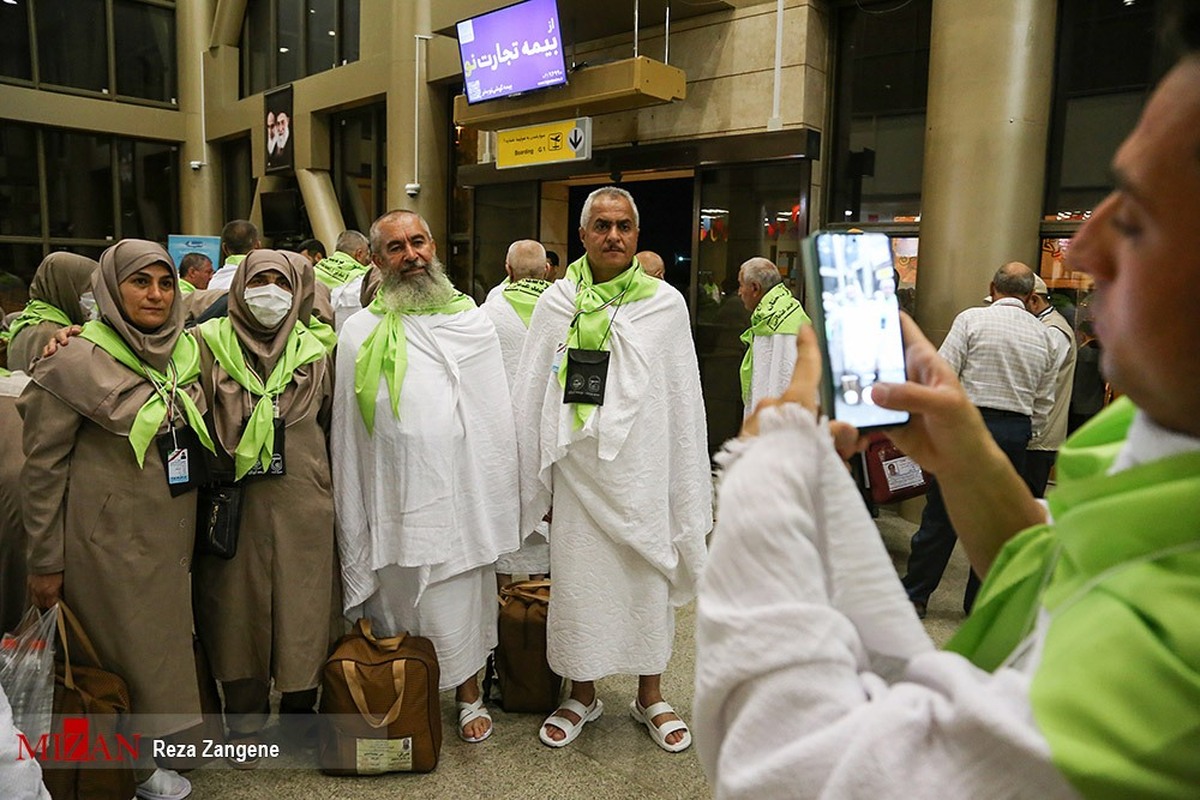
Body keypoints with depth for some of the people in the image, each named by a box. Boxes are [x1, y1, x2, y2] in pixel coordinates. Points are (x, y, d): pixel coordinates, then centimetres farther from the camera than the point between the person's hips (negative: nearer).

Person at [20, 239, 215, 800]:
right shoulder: (76, 361, -13)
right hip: (107, 541, -5)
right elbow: (42, 466, -10)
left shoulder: (187, 350, 3)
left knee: (160, 648, 16)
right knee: (119, 655, 7)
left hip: (171, 534, 6)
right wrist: (45, 563, -8)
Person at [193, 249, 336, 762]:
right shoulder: (208, 344, 1)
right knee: (238, 605, 9)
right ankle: (244, 719, 28)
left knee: (302, 606, 7)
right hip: (233, 502, -1)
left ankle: (300, 709, 27)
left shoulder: (315, 353, 7)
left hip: (302, 506, 1)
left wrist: (325, 490, 12)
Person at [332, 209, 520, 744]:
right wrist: (352, 513, 1)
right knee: (395, 608, 12)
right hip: (392, 497, 0)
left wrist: (498, 495, 2)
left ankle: (469, 695, 30)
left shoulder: (473, 323, 5)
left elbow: (496, 416, 6)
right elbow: (347, 430, 3)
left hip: (460, 494, 0)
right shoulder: (360, 333, 2)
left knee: (463, 604, 11)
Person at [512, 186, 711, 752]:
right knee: (577, 580, 10)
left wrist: (691, 487, 1)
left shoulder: (666, 304, 0)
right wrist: (529, 476, 4)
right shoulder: (556, 304, 2)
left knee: (649, 578, 10)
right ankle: (582, 695, 31)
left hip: (641, 471, 0)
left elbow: (684, 401, 2)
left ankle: (650, 697, 31)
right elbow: (529, 396, 5)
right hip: (576, 470, 1)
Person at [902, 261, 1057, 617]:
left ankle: (915, 594, 12)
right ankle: (980, 605, 21)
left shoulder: (972, 319, -4)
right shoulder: (1043, 335, 10)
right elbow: (1045, 401, 13)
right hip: (1017, 430, 4)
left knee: (941, 515, 3)